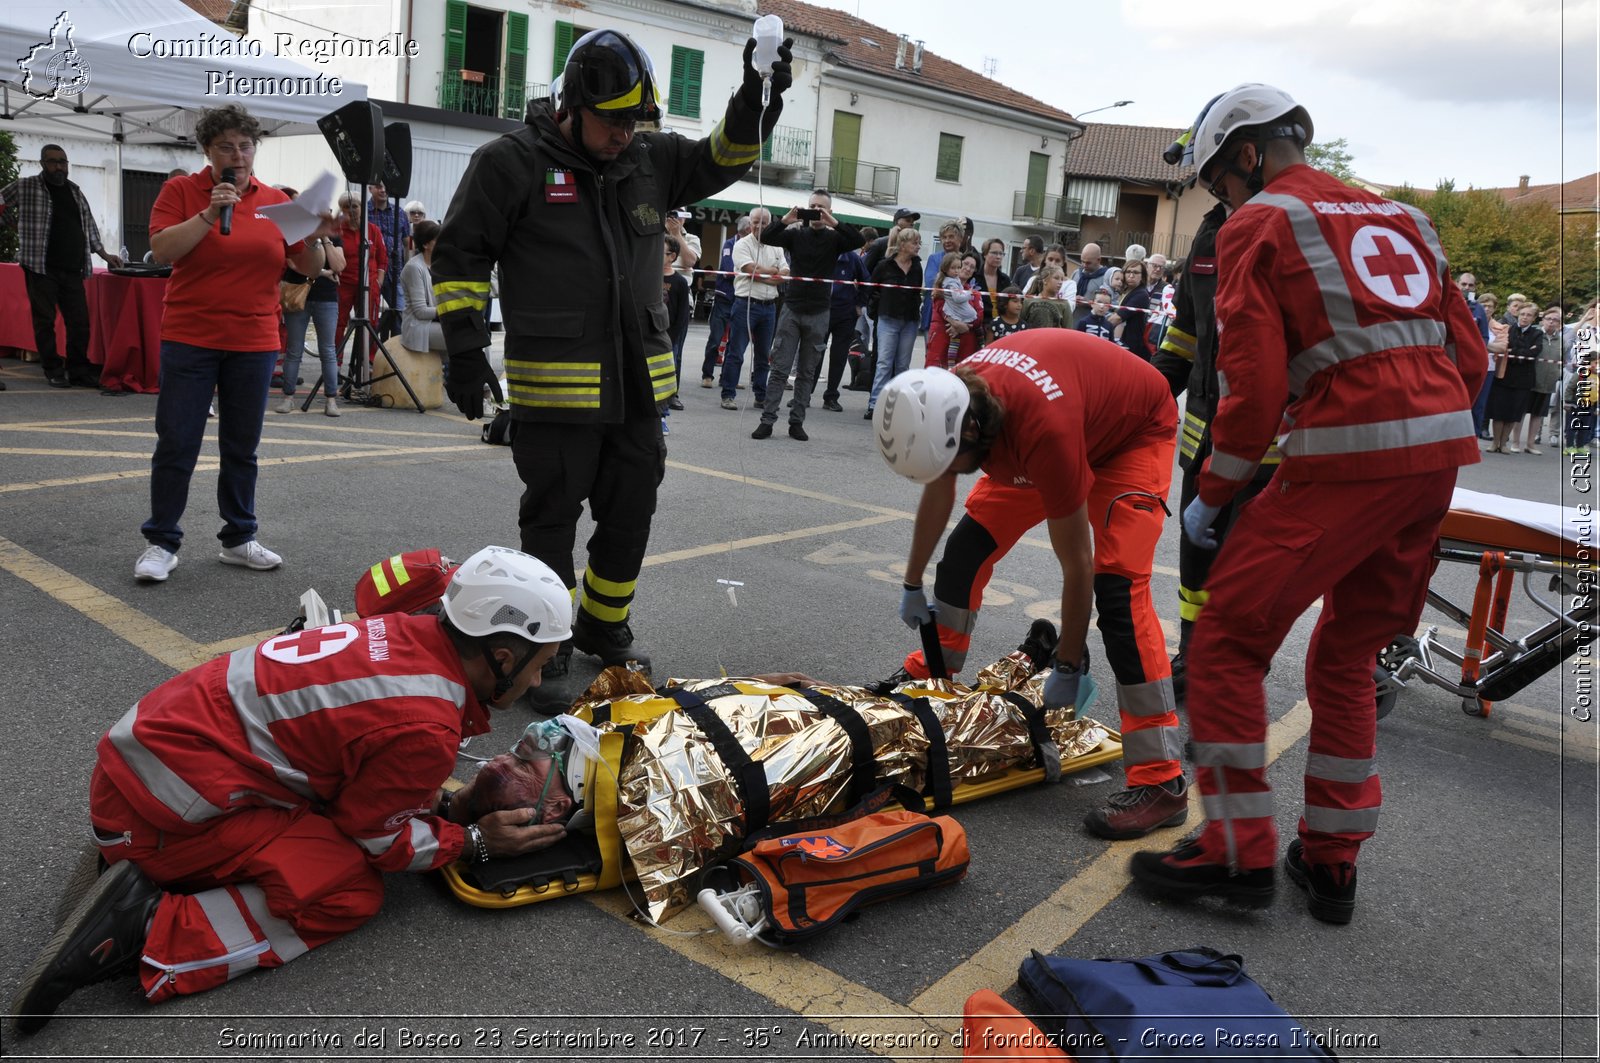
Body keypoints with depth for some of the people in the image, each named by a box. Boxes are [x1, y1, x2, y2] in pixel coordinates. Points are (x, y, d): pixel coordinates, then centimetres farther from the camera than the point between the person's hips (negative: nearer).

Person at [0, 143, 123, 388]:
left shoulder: (74, 190, 15)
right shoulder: (26, 187, 1)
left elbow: (88, 225, 21)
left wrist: (104, 254, 18)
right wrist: (20, 225, 8)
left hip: (73, 269, 4)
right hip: (41, 268, -4)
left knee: (80, 321, 3)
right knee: (45, 321, -1)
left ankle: (79, 371, 11)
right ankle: (54, 372, 5)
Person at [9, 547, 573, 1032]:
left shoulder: (407, 633, 2)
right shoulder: (427, 728, -23)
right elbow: (371, 837, -6)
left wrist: (450, 801, 10)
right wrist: (473, 841, 4)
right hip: (165, 814, -9)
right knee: (351, 894, -8)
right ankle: (149, 930, -13)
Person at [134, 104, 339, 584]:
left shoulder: (276, 201, 7)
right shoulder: (181, 190, 1)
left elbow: (308, 269, 9)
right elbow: (161, 249, -11)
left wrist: (315, 239, -11)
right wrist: (209, 215, -19)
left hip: (254, 344, 2)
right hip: (190, 341, -2)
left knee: (242, 449, 10)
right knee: (176, 445, 0)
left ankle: (238, 539, 21)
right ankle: (161, 543, 10)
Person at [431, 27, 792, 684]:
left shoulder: (651, 159, 11)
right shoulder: (511, 161, -4)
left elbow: (724, 158, 20)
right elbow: (460, 255, -3)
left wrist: (757, 98, 2)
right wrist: (466, 349, -8)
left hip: (638, 383, 6)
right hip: (553, 382, -5)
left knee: (631, 513, 14)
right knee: (552, 517, 5)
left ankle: (604, 626, 34)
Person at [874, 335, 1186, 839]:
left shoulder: (1045, 432, -43)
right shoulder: (947, 403, -23)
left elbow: (1076, 566, -32)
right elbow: (936, 495, -1)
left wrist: (1068, 669, -22)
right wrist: (912, 586, 10)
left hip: (1135, 433, -7)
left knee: (1117, 586, -23)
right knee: (968, 546, 2)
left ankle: (1160, 780, -21)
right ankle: (933, 671, 26)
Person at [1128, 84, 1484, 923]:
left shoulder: (1258, 225, 1)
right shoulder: (1401, 218, 22)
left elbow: (1254, 385, -9)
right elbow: (1469, 356, 18)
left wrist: (1210, 496, 1)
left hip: (1343, 459, -8)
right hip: (1441, 453, 8)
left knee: (1229, 639, 3)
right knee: (1348, 657, 18)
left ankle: (1240, 852, 6)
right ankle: (1331, 861, 25)